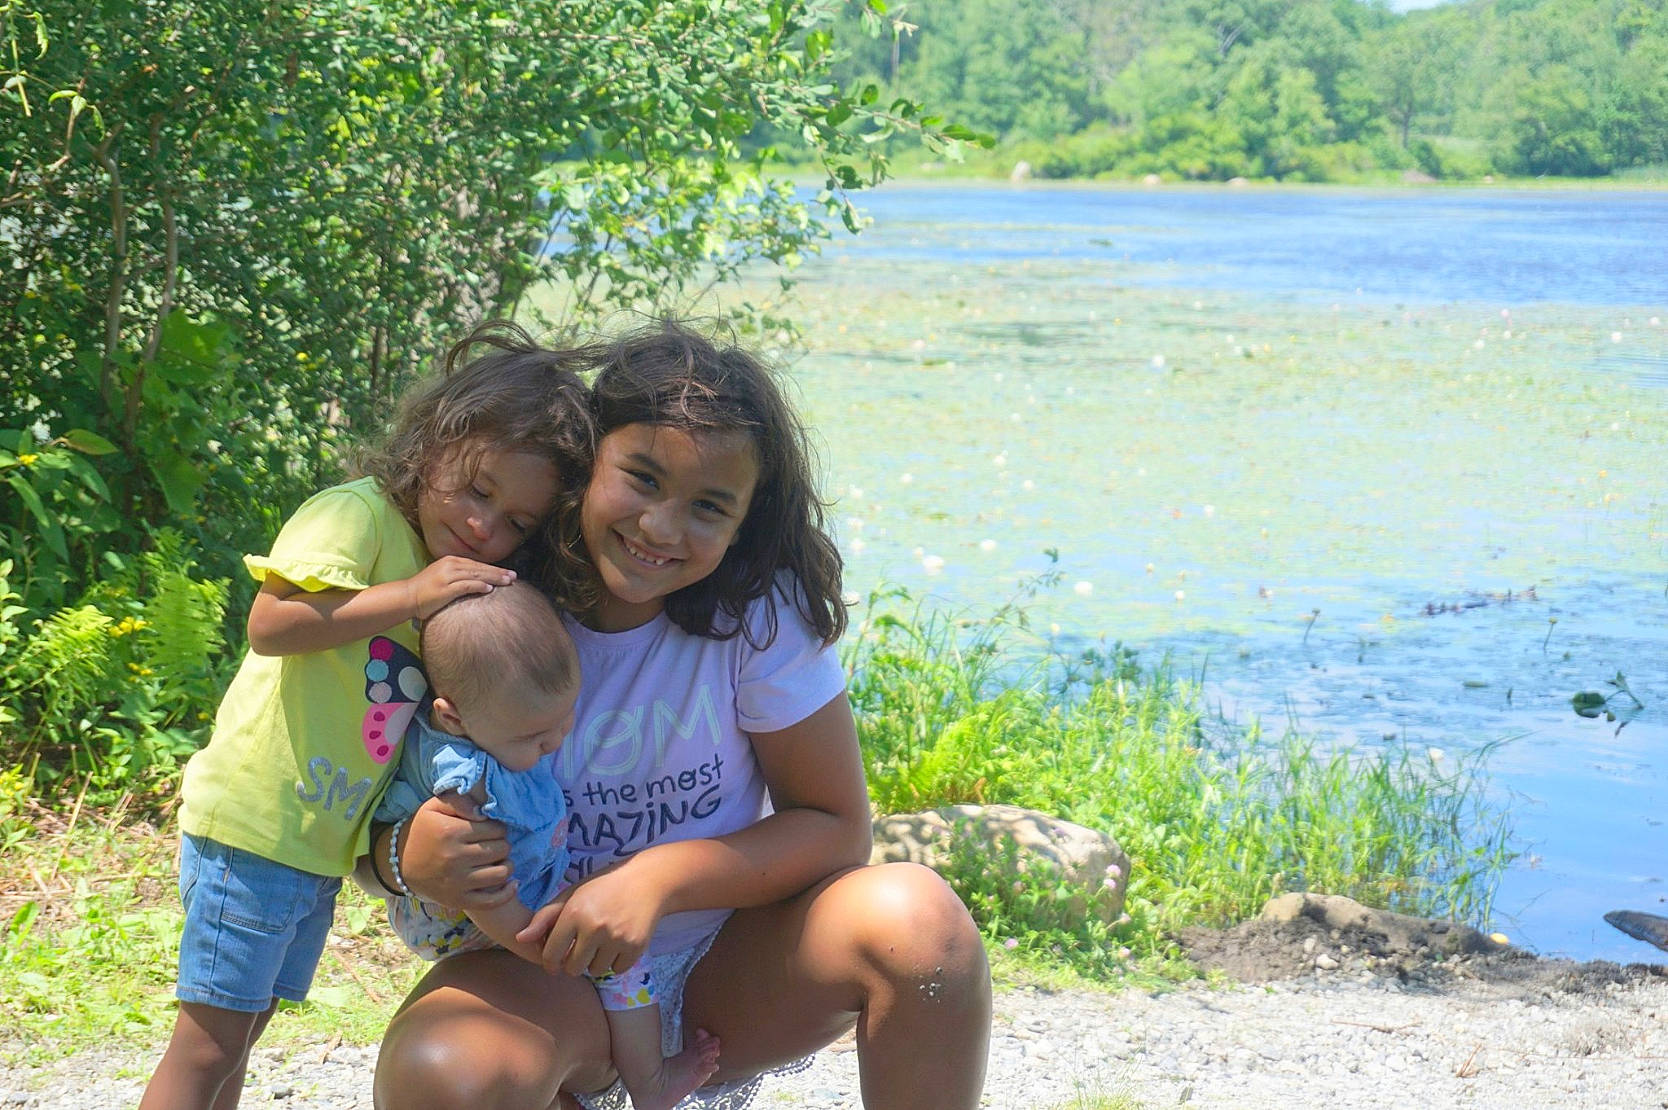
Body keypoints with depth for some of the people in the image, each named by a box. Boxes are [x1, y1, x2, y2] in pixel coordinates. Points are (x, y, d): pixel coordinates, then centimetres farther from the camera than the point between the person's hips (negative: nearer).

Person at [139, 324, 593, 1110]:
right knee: (207, 1045, -4)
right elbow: (269, 624, -24)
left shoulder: (463, 580, 11)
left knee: (236, 1037, 18)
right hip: (253, 826, -9)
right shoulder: (359, 513, -13)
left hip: (324, 843, 9)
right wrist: (408, 597, -26)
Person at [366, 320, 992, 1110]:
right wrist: (408, 857, -30)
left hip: (728, 973, 1)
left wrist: (658, 879, -25)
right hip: (548, 984, -1)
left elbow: (835, 828, -9)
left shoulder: (760, 608, -11)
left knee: (918, 917, -28)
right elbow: (375, 827, -4)